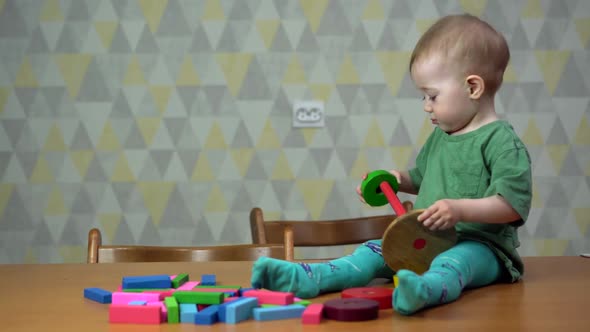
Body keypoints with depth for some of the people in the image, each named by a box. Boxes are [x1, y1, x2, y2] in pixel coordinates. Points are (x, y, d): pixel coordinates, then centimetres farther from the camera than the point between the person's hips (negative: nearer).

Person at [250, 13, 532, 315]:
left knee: (454, 262, -39)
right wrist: (399, 179, 13)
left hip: (480, 247, -9)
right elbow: (422, 176, 35)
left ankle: (427, 288, -73)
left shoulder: (501, 141, -11)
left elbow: (514, 203, -20)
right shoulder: (439, 138, 17)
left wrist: (460, 209, -30)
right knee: (376, 251, -8)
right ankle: (306, 278, -28)